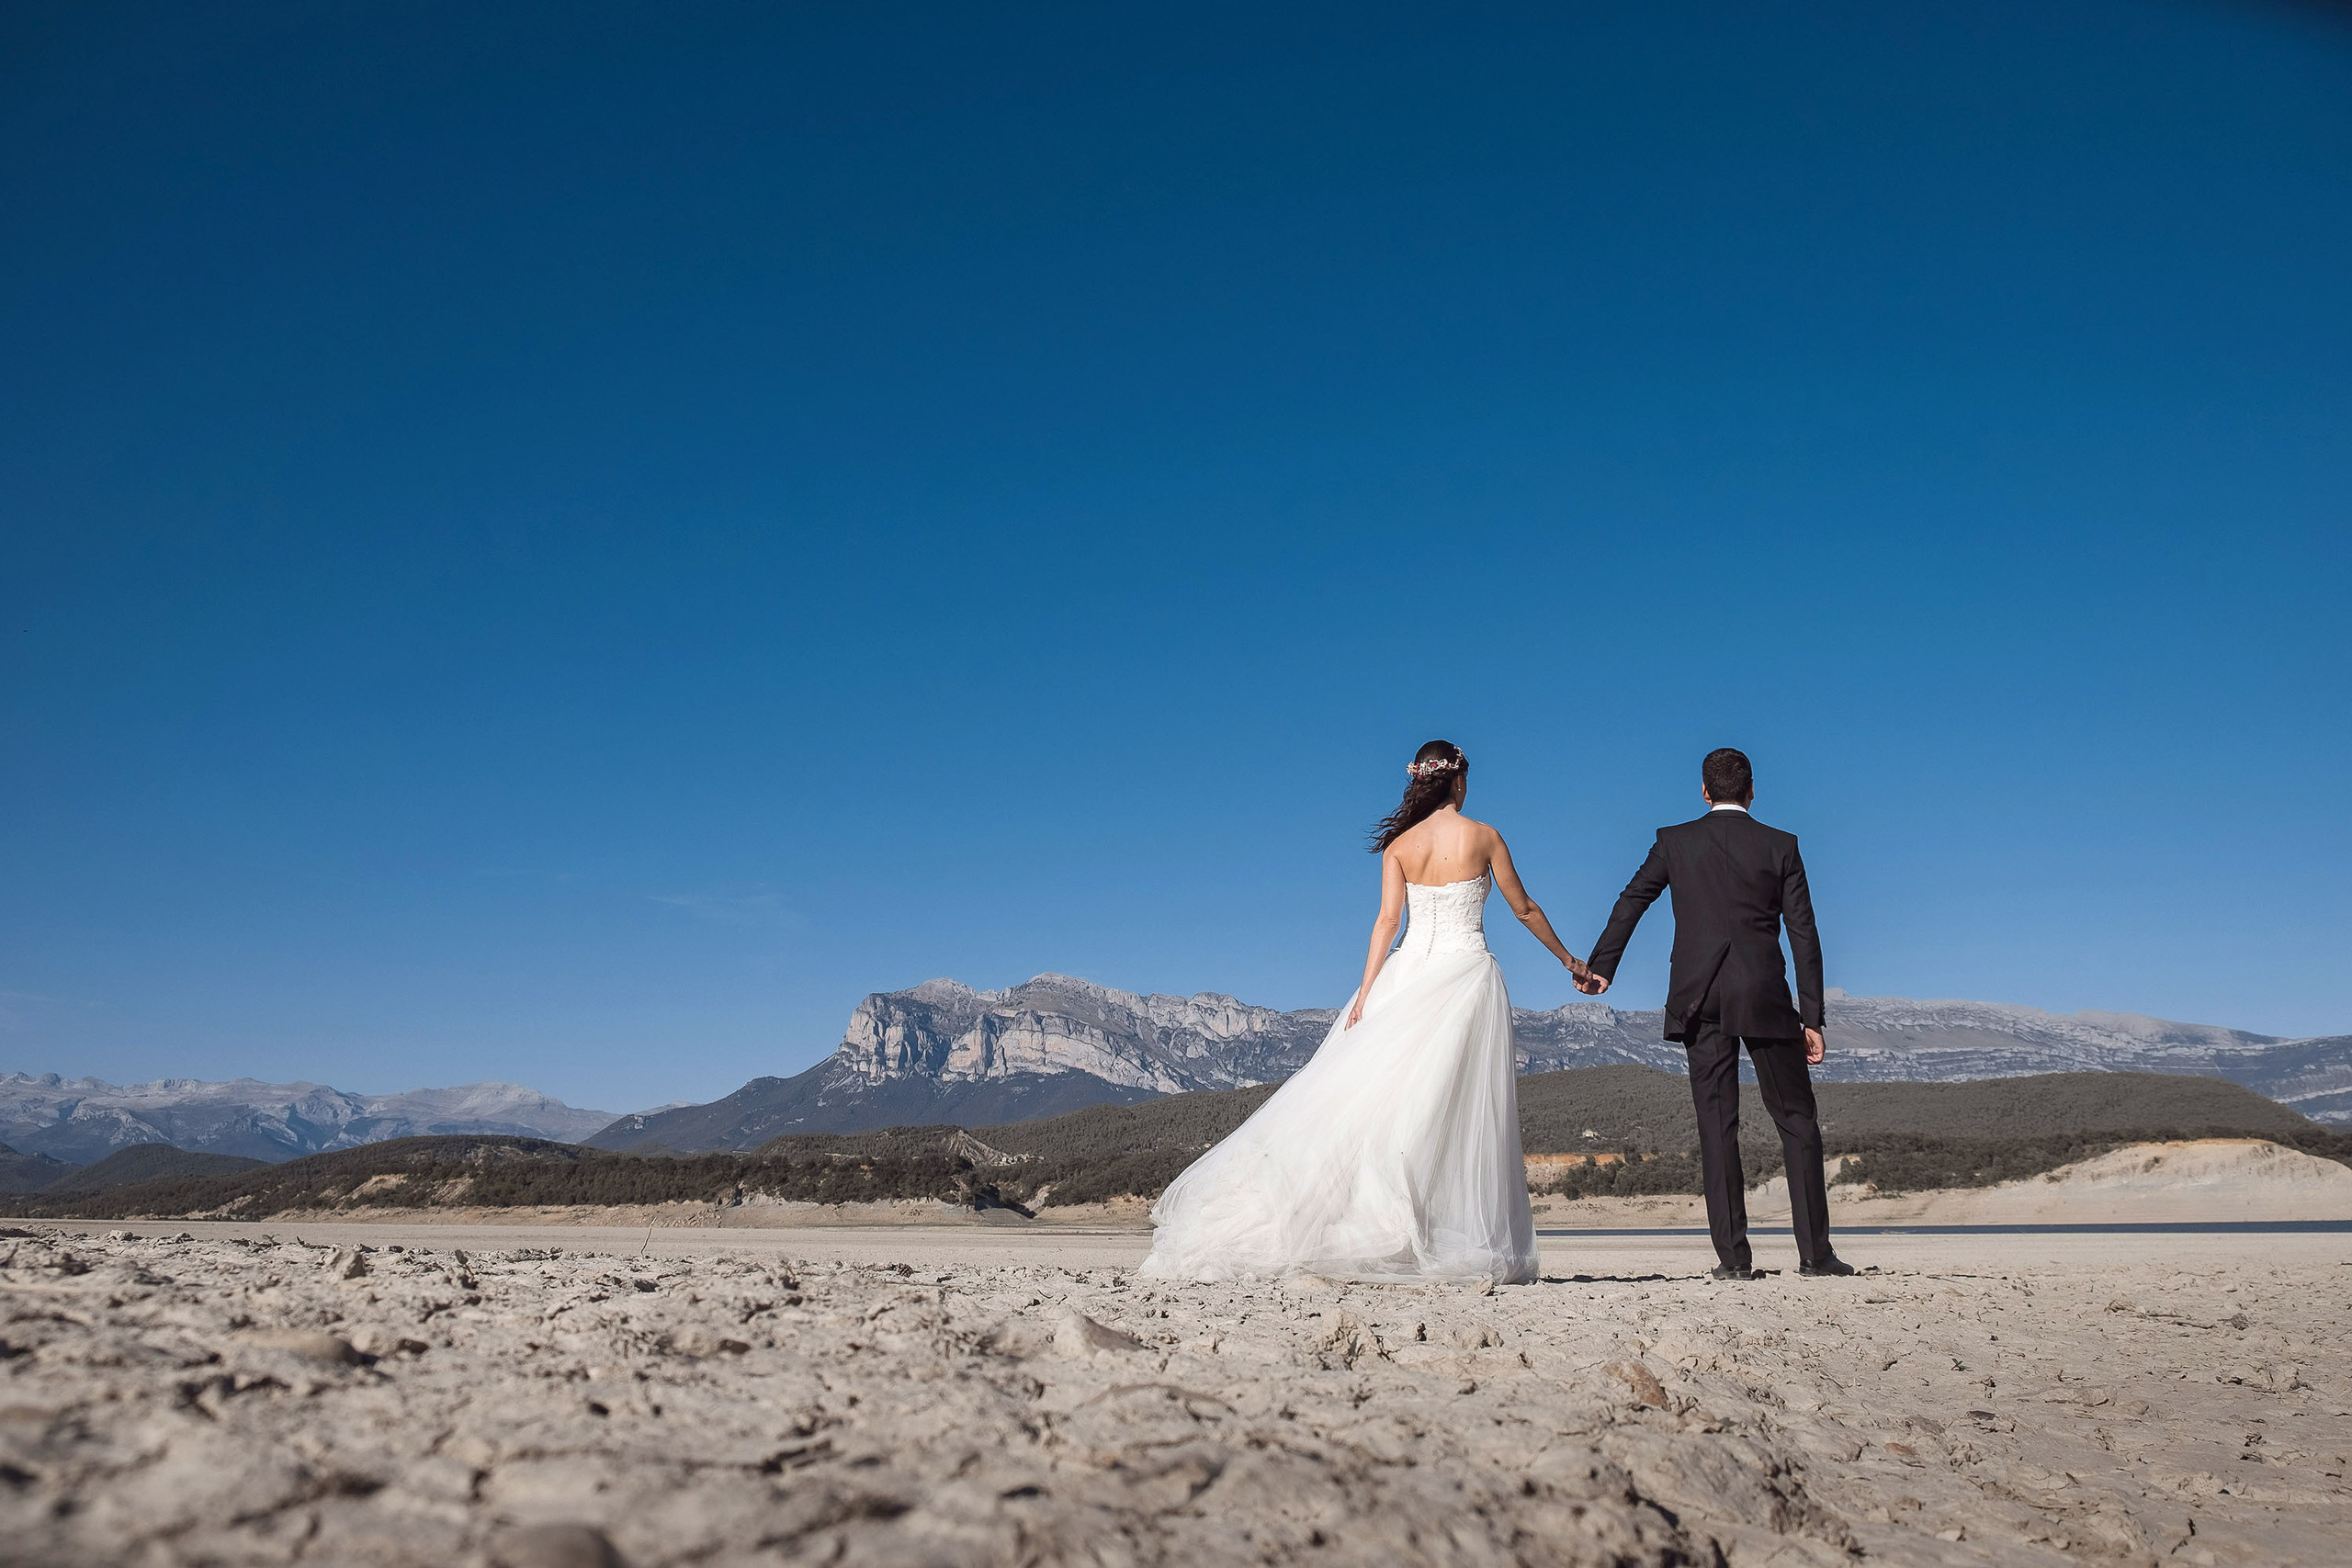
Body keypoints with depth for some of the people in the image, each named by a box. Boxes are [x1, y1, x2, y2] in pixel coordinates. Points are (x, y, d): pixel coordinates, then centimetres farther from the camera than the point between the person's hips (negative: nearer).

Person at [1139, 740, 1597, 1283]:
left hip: (1408, 975, 3)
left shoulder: (1399, 844, 6)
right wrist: (1570, 960, 20)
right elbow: (1524, 910, 8)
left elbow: (1388, 919, -4)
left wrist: (1366, 990, -6)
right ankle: (1468, 1244, -3)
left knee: (1381, 1096, 3)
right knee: (1461, 1114, -3)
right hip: (1467, 974, -3)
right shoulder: (1484, 837, 0)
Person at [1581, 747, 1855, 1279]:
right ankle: (1815, 1251, 9)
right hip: (1766, 998, -1)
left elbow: (1630, 903, 10)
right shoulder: (1780, 846, 3)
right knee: (1797, 1120, 9)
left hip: (1701, 999, 1)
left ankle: (1733, 1256, 2)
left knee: (1716, 1126, 3)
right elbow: (1803, 934, 1)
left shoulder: (1675, 842, 5)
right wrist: (1812, 1018, 3)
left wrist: (1601, 967, 20)